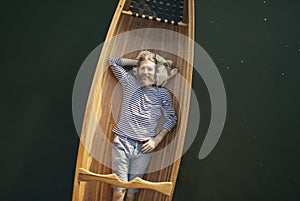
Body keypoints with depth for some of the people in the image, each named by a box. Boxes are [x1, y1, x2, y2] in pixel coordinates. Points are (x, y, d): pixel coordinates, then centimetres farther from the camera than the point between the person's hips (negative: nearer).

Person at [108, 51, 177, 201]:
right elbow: (113, 62, 18)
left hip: (144, 148, 0)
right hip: (122, 143, 0)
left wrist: (156, 140, -1)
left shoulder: (162, 94, 8)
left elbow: (171, 119, 9)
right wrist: (138, 62, 15)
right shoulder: (130, 82, 11)